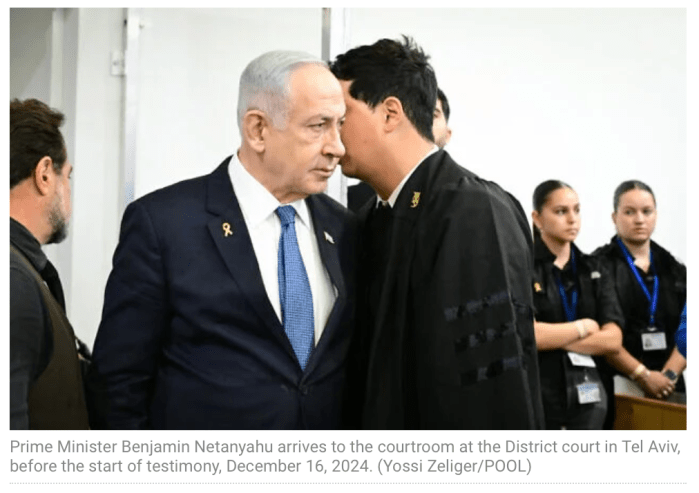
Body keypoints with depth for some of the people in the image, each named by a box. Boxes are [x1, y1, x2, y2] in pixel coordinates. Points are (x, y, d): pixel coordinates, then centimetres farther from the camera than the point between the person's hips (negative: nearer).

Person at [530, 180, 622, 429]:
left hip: (588, 396, 4)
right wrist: (584, 326, -5)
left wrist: (552, 338, -11)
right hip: (535, 396, -4)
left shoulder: (594, 270, 9)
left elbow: (613, 339, -1)